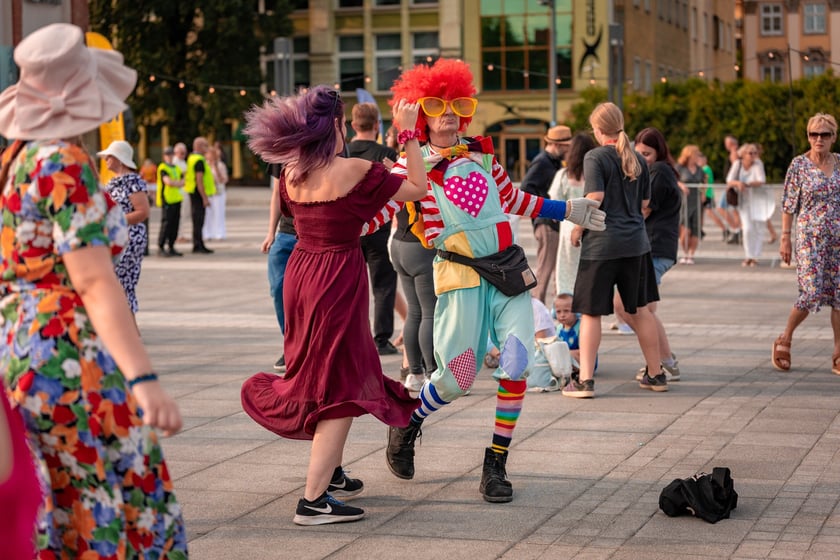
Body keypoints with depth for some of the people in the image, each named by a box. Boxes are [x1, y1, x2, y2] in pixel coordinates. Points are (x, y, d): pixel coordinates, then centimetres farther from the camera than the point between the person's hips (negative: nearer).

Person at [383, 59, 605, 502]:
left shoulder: (481, 153, 13)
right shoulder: (412, 167, -1)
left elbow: (514, 200, 26)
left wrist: (568, 211, 28)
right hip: (461, 278, -4)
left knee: (515, 367, -10)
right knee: (456, 379, -4)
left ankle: (495, 466, 4)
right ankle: (406, 425, 28)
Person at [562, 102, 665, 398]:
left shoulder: (595, 157, -9)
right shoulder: (637, 159, 9)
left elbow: (594, 199, -18)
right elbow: (644, 203, 15)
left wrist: (577, 229, -7)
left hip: (601, 243, -5)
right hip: (635, 243, 6)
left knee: (591, 312, 1)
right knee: (640, 308, 15)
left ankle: (585, 380, -1)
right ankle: (655, 374, 21)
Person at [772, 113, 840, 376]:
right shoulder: (799, 164, -4)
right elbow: (789, 204, -2)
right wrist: (785, 238, -6)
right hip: (810, 236, -4)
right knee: (812, 293, -10)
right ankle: (784, 340, 13)